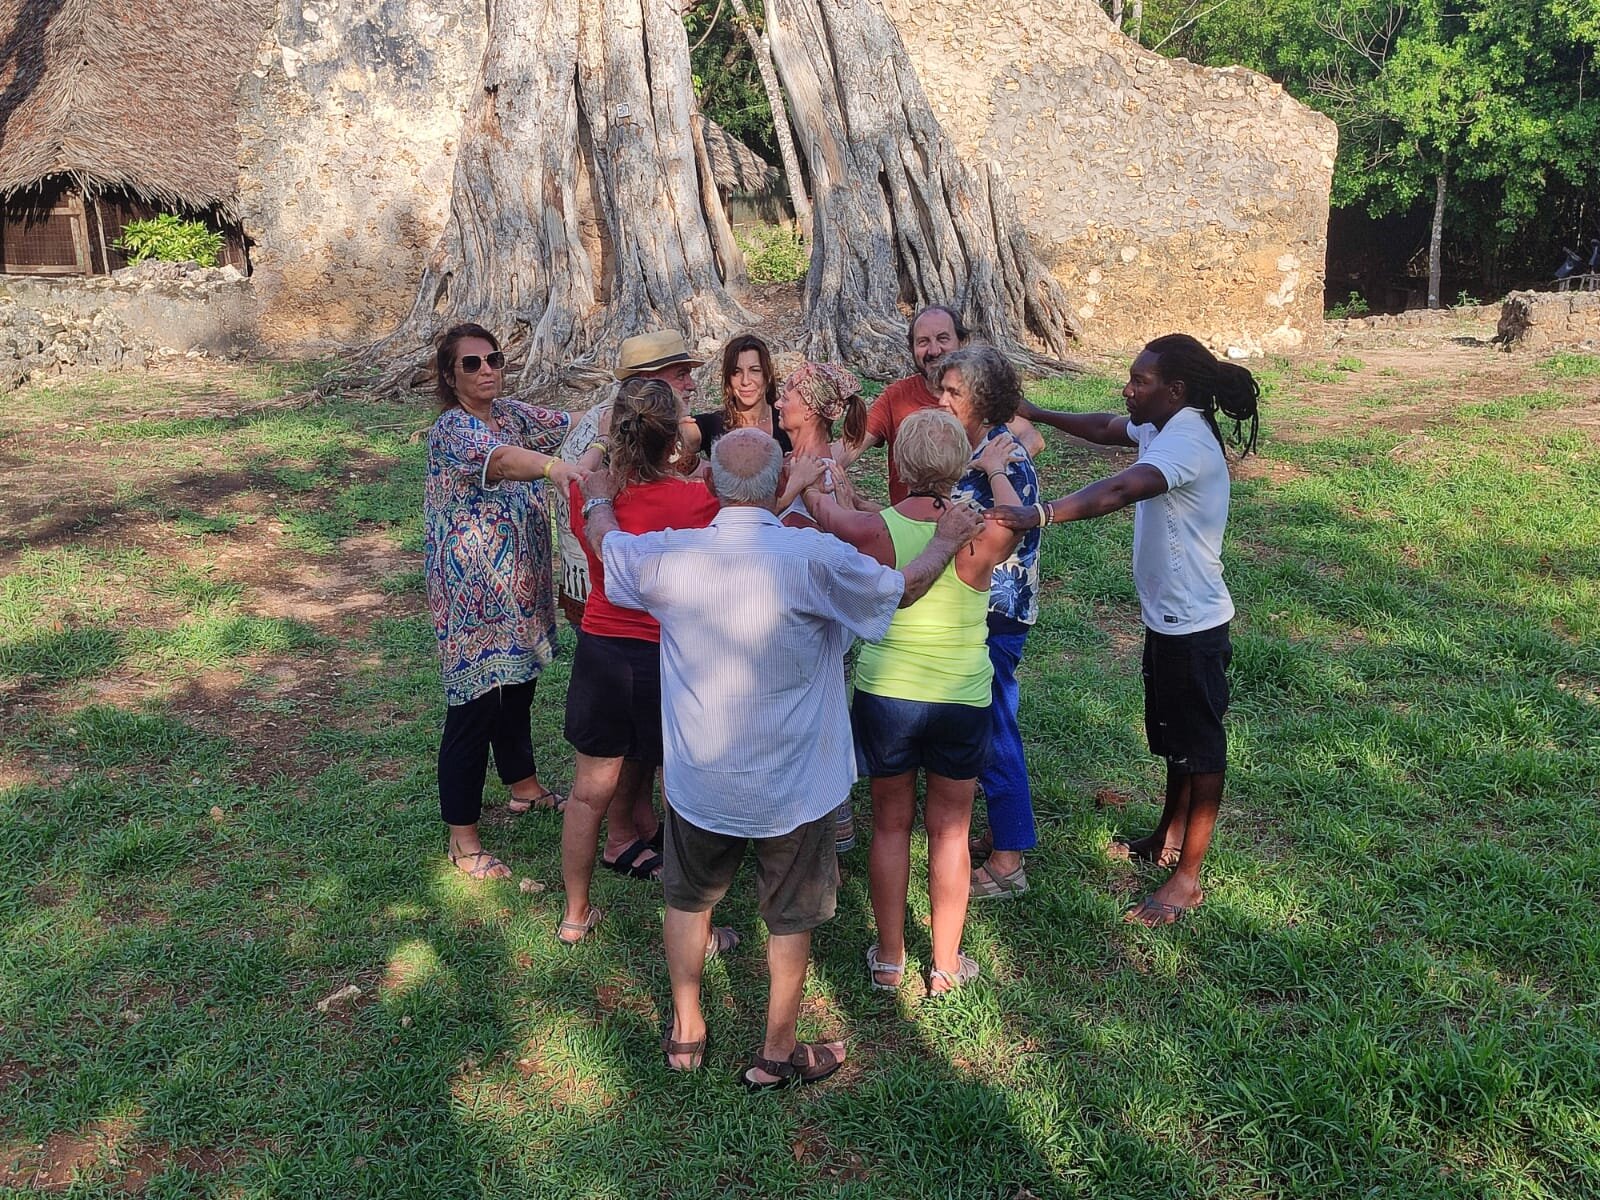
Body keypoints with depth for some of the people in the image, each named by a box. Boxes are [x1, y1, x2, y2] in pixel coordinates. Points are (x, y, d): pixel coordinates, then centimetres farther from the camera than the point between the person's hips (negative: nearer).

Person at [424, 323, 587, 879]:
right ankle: (462, 838, 11)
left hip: (519, 585, 9)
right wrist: (553, 466, -59)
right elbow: (497, 456, -40)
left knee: (517, 686, 24)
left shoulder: (512, 413, 7)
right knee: (475, 703, -2)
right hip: (473, 593, -8)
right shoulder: (452, 428, -19)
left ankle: (524, 786, 45)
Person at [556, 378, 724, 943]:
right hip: (672, 658, -4)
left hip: (601, 650, 4)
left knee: (590, 790, 18)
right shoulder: (697, 500, -20)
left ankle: (575, 915, 34)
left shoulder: (588, 490, -8)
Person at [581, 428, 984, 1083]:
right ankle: (777, 1051, 33)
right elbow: (905, 586, -5)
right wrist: (948, 538, 15)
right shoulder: (817, 559, -23)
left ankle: (685, 1032, 40)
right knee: (791, 917, 18)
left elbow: (605, 541, 9)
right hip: (793, 784, -2)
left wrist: (600, 498, 32)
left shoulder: (669, 557, -14)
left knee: (688, 900, 25)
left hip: (699, 779, 2)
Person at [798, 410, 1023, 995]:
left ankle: (888, 959, 28)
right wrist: (996, 470, 28)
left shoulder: (875, 531, -15)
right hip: (962, 703, 0)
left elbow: (825, 510, 7)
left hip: (884, 696, 0)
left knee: (890, 826, 16)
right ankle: (945, 966, 26)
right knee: (950, 831, 14)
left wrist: (813, 483, 28)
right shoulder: (983, 535, -14)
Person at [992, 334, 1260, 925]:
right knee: (1172, 737, 24)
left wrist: (1038, 514, -55)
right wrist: (1035, 413, 11)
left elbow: (1121, 489, -44)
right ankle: (1168, 838, 43)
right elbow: (1104, 428, 20)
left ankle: (1187, 877, 17)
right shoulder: (1163, 428, 3)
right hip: (1168, 616, 10)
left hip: (1193, 624, -10)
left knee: (1199, 747, 4)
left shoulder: (1187, 442, -27)